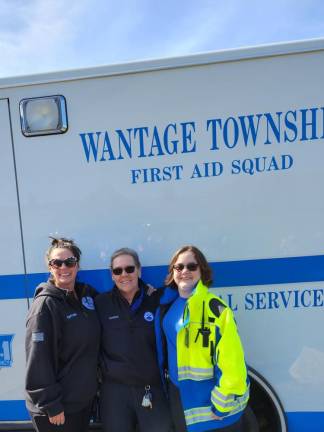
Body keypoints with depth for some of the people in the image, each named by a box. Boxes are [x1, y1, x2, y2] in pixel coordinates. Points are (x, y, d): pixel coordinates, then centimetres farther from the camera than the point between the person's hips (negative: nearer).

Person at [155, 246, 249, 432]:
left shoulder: (216, 308, -21)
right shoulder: (167, 304, 1)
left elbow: (231, 362, -21)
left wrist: (222, 405, -17)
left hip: (209, 399, -6)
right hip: (179, 396, 6)